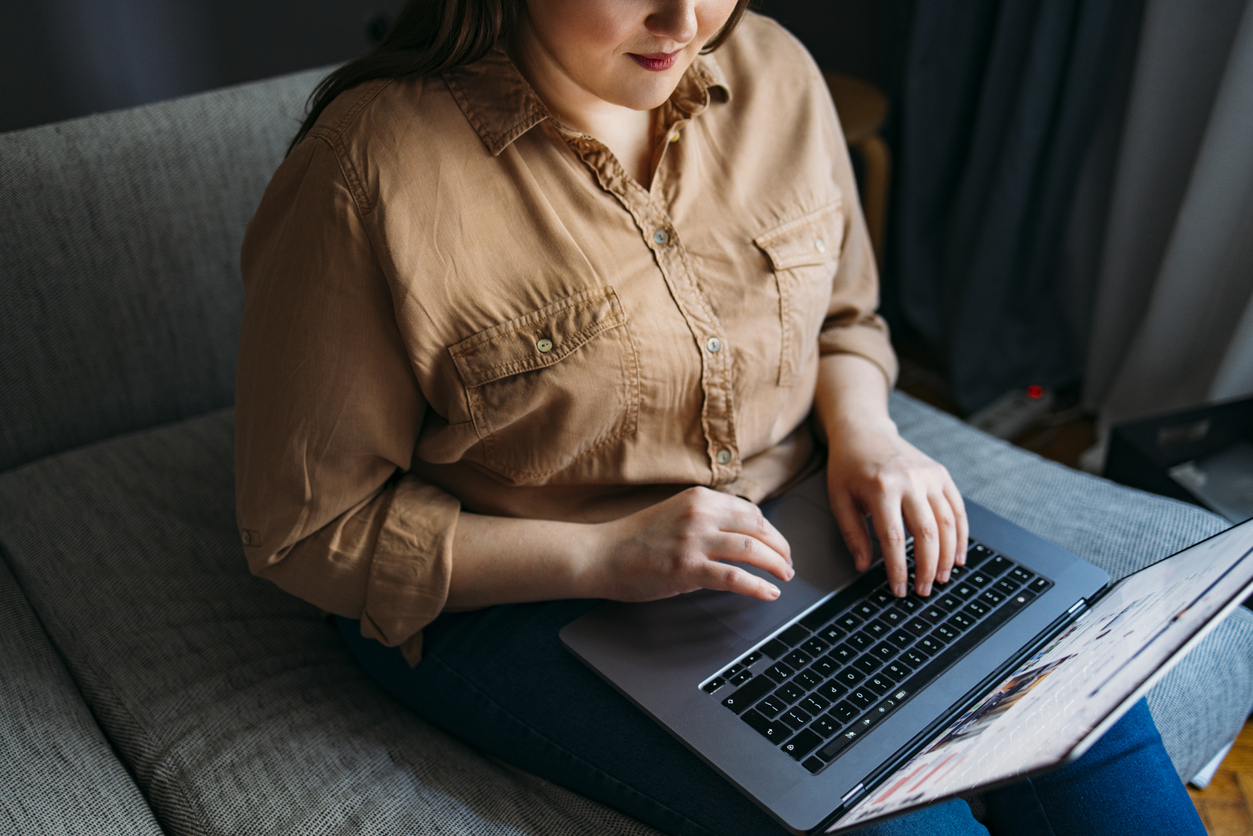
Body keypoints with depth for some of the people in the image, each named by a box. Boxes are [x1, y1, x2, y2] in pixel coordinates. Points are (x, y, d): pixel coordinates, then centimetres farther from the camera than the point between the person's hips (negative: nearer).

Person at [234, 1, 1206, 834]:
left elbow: (843, 313, 14)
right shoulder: (372, 173, -20)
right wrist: (603, 556, -23)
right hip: (521, 595, -4)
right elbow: (306, 527, -14)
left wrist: (863, 426, -9)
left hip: (788, 507, 6)